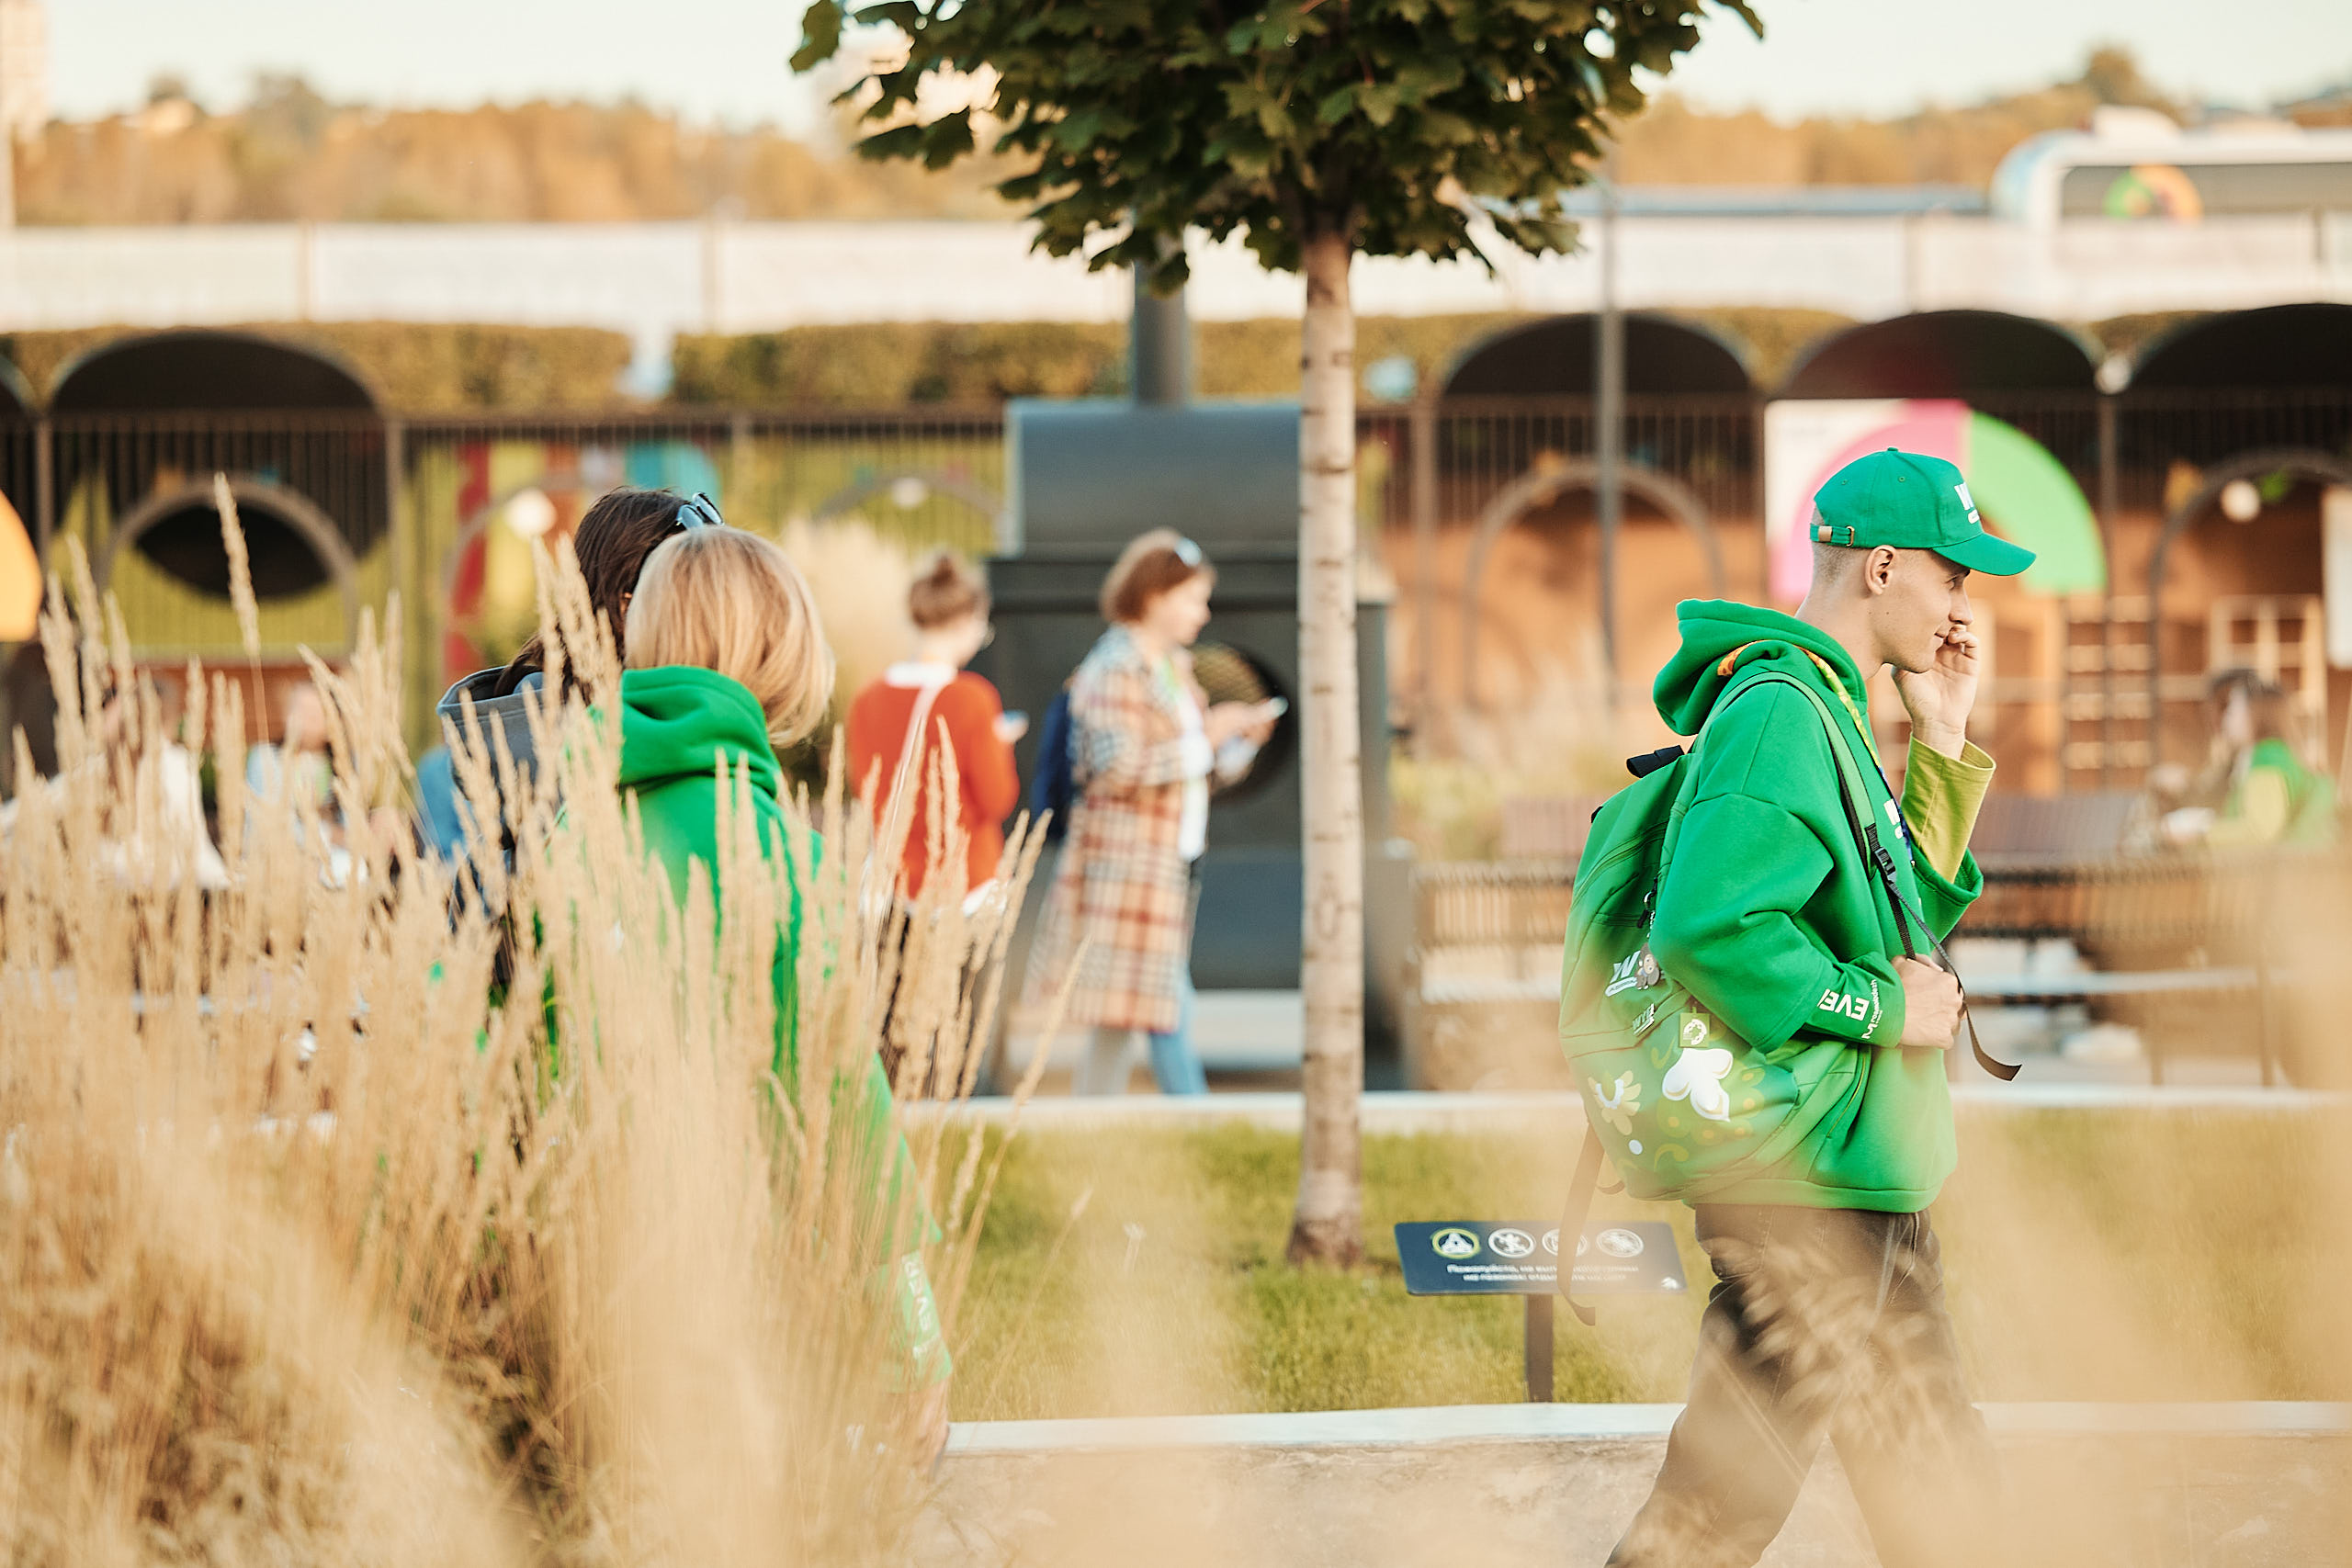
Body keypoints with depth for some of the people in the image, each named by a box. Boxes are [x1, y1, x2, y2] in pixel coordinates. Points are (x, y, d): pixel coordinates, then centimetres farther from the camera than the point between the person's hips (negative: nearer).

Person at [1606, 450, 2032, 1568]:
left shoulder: (1831, 712, 16)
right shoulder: (1776, 711, -16)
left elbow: (1900, 918, 24)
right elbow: (1708, 928, -28)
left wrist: (1942, 745, 15)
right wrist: (1884, 1007, -18)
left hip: (1866, 1186, 11)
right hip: (1803, 1185, -11)